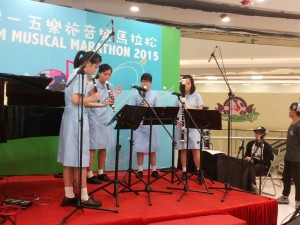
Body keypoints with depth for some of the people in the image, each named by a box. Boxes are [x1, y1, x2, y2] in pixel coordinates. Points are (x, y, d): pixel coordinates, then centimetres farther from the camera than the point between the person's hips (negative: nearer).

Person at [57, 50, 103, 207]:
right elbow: (76, 100, -22)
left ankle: (69, 196, 15)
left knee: (70, 159, 9)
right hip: (77, 121, -10)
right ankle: (84, 198, 2)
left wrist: (101, 104, 11)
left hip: (72, 120, 10)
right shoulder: (80, 75, -11)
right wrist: (92, 98, -8)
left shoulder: (76, 74, 18)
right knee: (80, 159, -5)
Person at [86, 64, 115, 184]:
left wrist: (112, 100, -9)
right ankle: (89, 175, 5)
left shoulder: (109, 86, 10)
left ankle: (101, 173, 21)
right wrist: (102, 104, -29)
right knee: (93, 147, -2)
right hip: (94, 120, -6)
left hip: (105, 119, 6)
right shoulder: (91, 85, -7)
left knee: (103, 147, 10)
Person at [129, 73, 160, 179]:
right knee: (140, 148, 1)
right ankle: (140, 170, 11)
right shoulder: (136, 95, 4)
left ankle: (154, 170, 16)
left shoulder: (154, 94, 6)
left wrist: (149, 107, -15)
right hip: (139, 124, -1)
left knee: (152, 148, 6)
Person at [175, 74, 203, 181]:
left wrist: (191, 108, -19)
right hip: (181, 125, 2)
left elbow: (200, 110, -2)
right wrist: (177, 120, -10)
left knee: (195, 149, -5)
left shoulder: (196, 96, 4)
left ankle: (199, 172, 4)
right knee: (183, 149, 4)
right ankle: (184, 172, 12)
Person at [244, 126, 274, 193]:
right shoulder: (250, 144, 8)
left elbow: (266, 161, -16)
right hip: (252, 164, 5)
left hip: (263, 167, -5)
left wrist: (253, 160, -25)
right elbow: (246, 155, 14)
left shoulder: (267, 146, -9)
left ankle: (252, 186, -26)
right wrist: (247, 158, -12)